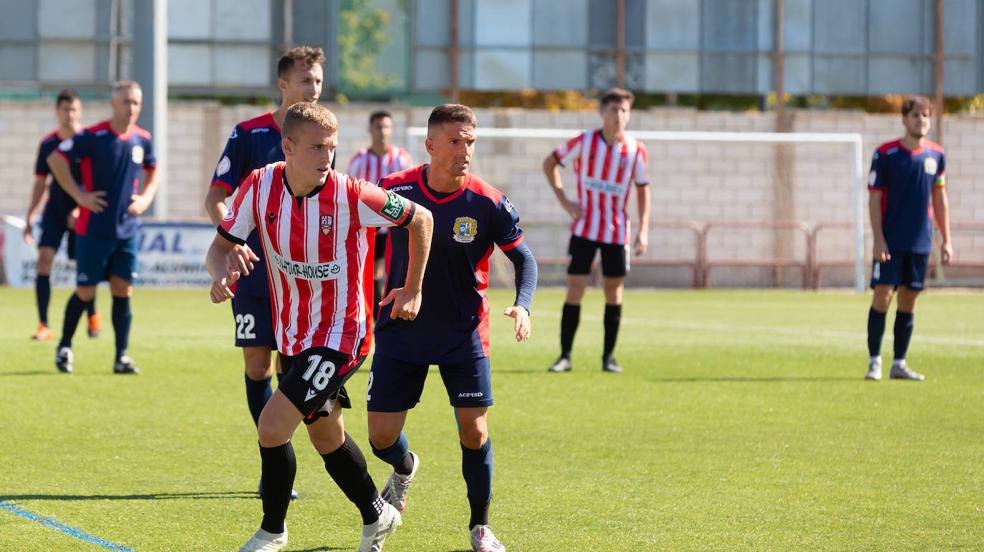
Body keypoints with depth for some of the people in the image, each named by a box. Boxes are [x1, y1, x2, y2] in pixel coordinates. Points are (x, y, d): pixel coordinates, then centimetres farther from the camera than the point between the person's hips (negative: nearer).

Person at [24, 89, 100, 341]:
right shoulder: (48, 144, 2)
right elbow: (40, 183, 9)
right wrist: (29, 218, 7)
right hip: (54, 211, 2)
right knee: (44, 259, -14)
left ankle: (92, 315, 31)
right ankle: (43, 325, -13)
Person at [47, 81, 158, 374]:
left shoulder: (143, 139, 4)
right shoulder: (94, 137, -12)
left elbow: (152, 171, 23)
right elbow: (55, 159, -12)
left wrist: (146, 198, 6)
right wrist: (79, 195, -14)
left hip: (127, 229, 4)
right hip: (94, 229, -4)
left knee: (123, 290, 1)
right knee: (85, 292, 2)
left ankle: (121, 357, 6)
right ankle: (64, 347, 21)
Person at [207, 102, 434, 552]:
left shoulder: (350, 195, -20)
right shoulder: (260, 186, -10)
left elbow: (420, 219, -6)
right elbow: (220, 247, -4)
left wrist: (412, 292, 1)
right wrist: (222, 269, -29)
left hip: (339, 335, -6)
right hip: (292, 336, 6)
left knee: (272, 425, -16)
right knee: (326, 436, 20)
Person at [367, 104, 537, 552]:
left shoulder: (488, 204, -12)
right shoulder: (395, 191, -10)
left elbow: (522, 257, -1)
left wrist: (522, 305, -17)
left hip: (463, 335, -1)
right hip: (400, 331, 1)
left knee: (474, 432, -6)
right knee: (382, 437, 0)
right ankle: (405, 470, 37)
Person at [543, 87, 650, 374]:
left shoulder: (635, 150, -4)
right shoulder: (584, 142, -8)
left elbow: (643, 189, 6)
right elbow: (549, 163, 5)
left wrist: (643, 229, -2)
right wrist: (564, 201, -5)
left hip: (617, 231, 2)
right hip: (584, 229, -2)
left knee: (614, 293, 5)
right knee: (574, 290, -6)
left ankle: (608, 357, 15)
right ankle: (565, 356, 1)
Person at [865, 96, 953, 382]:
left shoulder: (936, 155, 6)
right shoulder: (885, 154, -6)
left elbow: (940, 198, 12)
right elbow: (874, 198, -5)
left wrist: (946, 240, 9)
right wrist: (878, 240, -12)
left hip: (921, 243, 4)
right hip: (891, 242, -4)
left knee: (908, 301, 6)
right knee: (883, 296, -7)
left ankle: (899, 364, 13)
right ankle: (874, 362, 2)